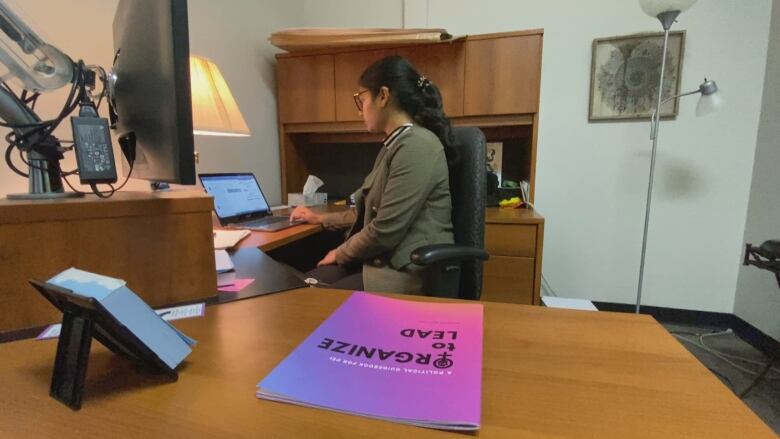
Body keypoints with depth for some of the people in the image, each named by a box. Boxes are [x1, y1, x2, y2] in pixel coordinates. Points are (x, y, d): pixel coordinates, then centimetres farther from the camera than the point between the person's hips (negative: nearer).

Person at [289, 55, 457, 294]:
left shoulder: (417, 145, -17)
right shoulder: (394, 144, 15)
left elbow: (385, 231, -21)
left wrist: (340, 253, -3)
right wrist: (322, 218, 30)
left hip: (410, 274, -8)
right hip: (384, 261, 8)